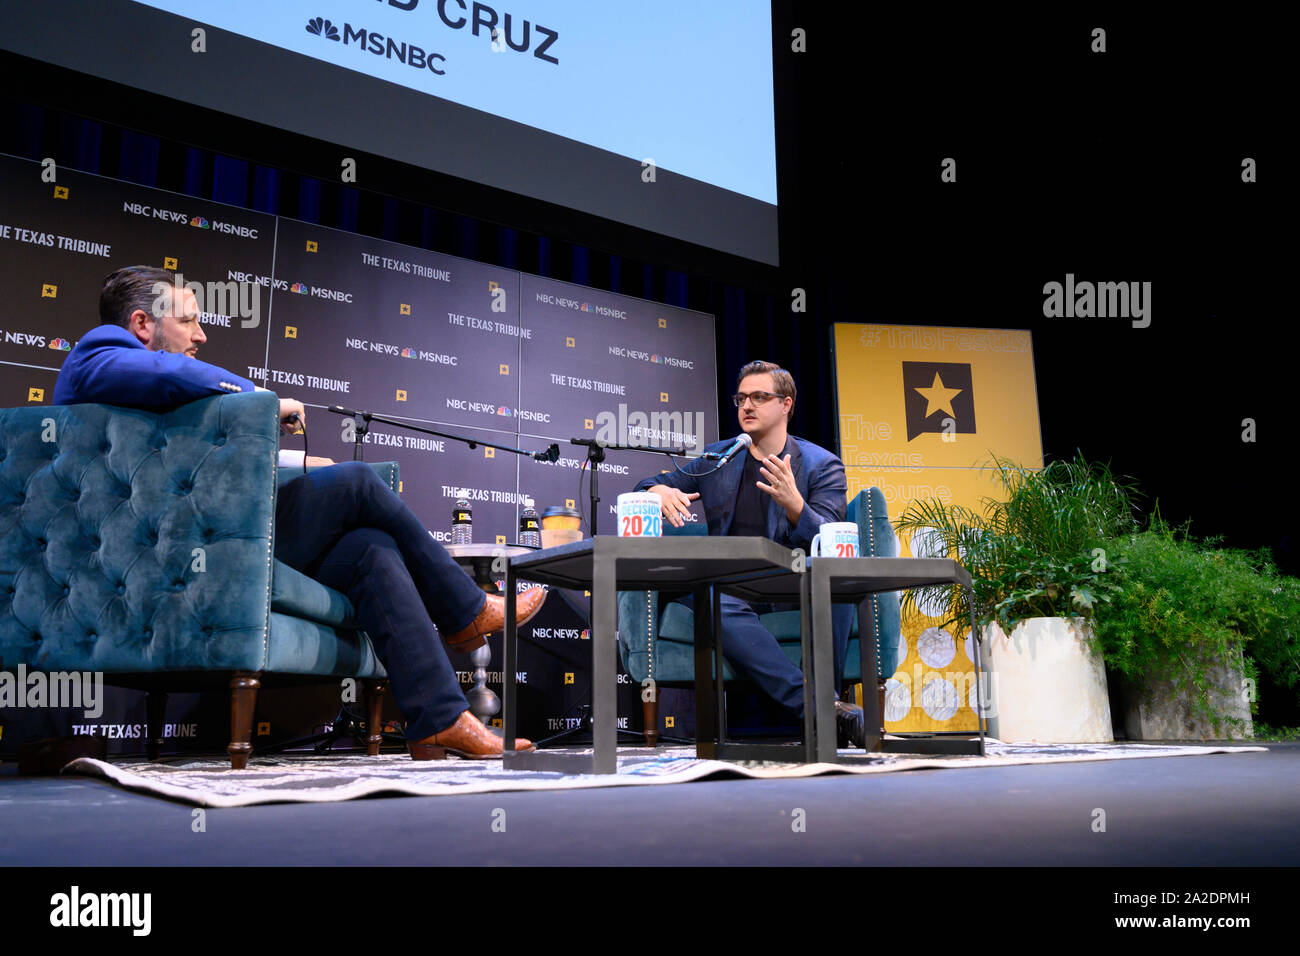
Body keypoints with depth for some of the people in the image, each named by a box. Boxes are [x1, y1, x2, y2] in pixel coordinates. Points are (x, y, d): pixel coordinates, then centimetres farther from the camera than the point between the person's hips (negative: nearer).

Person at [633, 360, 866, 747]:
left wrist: (793, 504, -30)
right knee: (719, 607, -34)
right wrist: (660, 491, -7)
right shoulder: (718, 458, 15)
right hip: (733, 586, 1)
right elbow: (648, 485, 19)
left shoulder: (821, 465, 6)